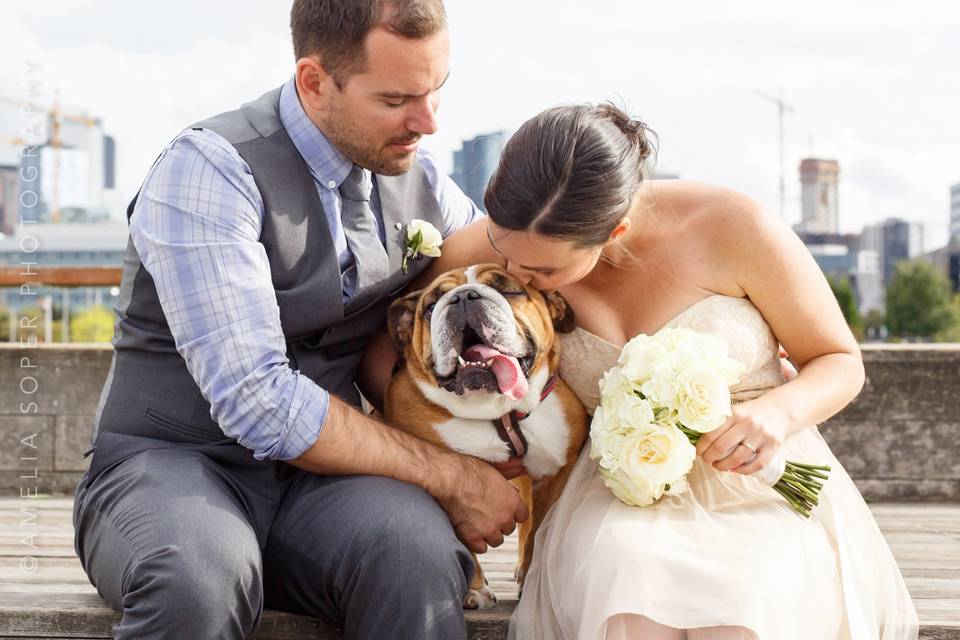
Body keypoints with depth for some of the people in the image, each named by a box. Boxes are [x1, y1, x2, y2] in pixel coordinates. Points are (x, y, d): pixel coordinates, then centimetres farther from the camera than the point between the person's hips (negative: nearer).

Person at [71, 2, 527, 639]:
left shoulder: (422, 185, 6)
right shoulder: (209, 168, -14)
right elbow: (255, 401, -22)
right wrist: (449, 478, -17)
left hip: (317, 474, 4)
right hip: (173, 462, -3)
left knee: (418, 547, -30)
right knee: (199, 574, -38)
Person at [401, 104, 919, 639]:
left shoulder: (733, 229, -15)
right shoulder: (510, 241, -9)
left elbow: (842, 362, 0)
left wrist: (781, 410, -23)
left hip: (759, 483, -1)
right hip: (620, 496, 1)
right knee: (628, 595, -35)